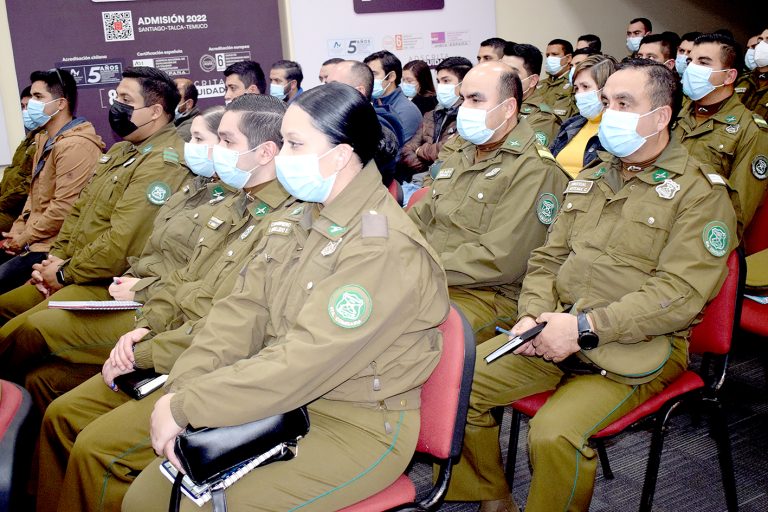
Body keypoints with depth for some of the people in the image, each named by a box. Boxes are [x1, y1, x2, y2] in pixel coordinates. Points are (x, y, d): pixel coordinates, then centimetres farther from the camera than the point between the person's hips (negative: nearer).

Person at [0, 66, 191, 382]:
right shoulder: (122, 151, 14)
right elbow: (80, 209, 19)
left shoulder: (163, 163, -20)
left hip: (109, 285, -10)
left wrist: (64, 273, -13)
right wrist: (55, 258, 5)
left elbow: (123, 244, -25)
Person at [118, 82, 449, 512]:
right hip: (285, 407, 8)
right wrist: (182, 389, -13)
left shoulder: (383, 249, -23)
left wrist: (185, 408, -20)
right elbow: (244, 310, 0)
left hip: (358, 428, -7)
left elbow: (302, 364, -27)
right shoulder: (306, 220, 6)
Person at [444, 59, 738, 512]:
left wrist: (586, 328, -21)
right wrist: (534, 315, -5)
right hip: (554, 332, 6)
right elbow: (548, 258, 16)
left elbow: (681, 292, -15)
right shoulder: (590, 178, 17)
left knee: (556, 433, -30)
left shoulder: (701, 191, -4)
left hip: (638, 345, -6)